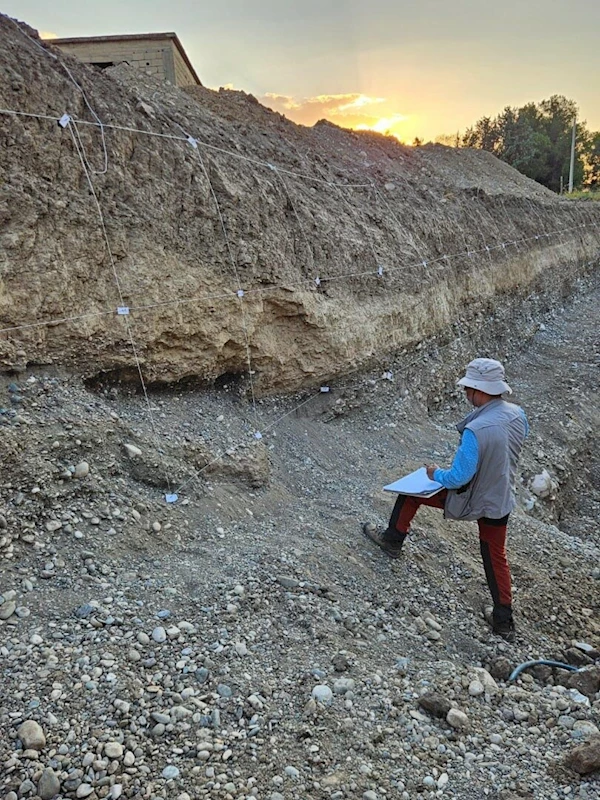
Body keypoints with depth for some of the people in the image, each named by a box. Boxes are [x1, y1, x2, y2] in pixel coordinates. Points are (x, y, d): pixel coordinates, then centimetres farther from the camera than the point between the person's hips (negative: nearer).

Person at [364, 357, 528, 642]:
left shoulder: (475, 430, -34)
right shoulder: (517, 414, -11)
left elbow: (459, 477, -28)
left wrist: (437, 474, -8)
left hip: (471, 501, -6)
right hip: (502, 501, 6)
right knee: (496, 557, 22)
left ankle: (393, 540, 34)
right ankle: (504, 622, 30)